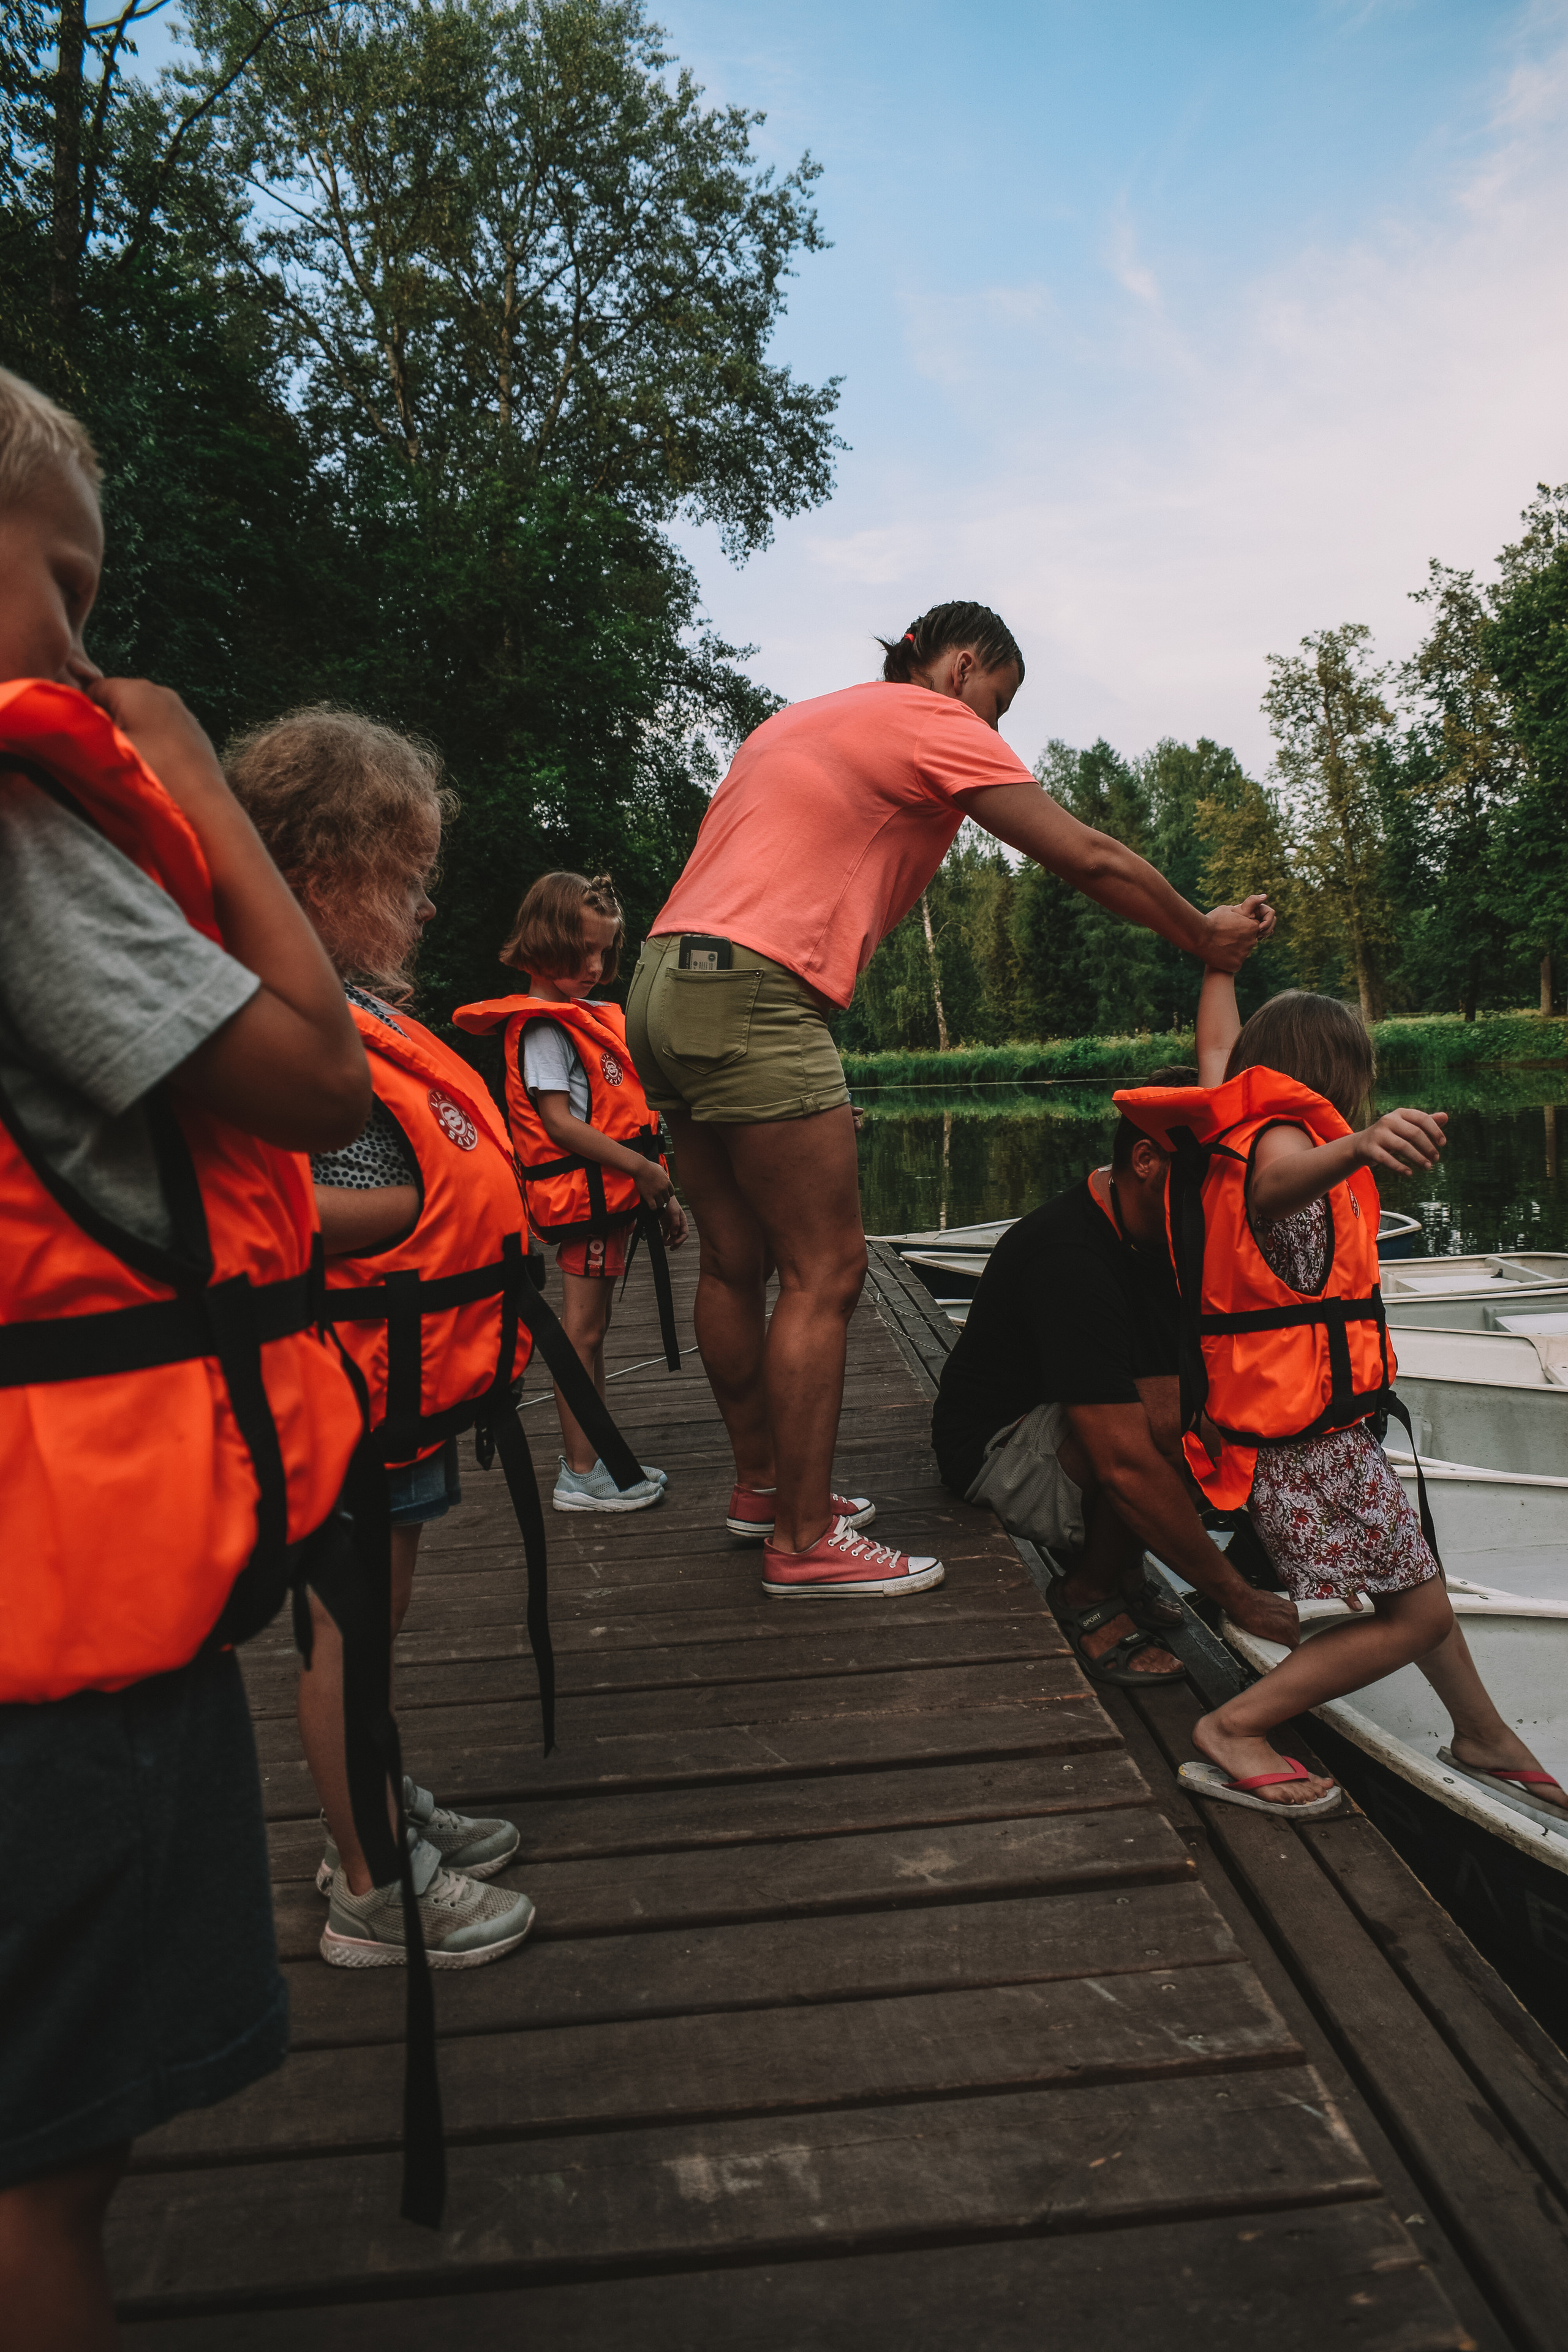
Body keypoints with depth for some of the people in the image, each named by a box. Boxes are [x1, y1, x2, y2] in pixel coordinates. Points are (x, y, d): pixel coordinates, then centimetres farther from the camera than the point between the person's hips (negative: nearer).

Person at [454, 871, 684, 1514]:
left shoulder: (587, 1017, 17)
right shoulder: (543, 1027, -12)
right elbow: (560, 1123, -19)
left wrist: (661, 1193, 14)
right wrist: (644, 1169, -20)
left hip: (612, 1193, 9)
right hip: (585, 1192, -9)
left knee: (590, 1330, 14)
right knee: (583, 1331, -4)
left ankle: (595, 1460, 24)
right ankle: (580, 1475, 3)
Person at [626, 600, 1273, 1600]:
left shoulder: (798, 722, 28)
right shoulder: (935, 722, 1)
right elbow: (1090, 857, 0)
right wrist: (1205, 935, 13)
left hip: (664, 980, 10)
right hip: (751, 994, -10)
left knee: (737, 1259, 15)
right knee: (825, 1270, -6)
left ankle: (763, 1480, 26)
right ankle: (805, 1543, -2)